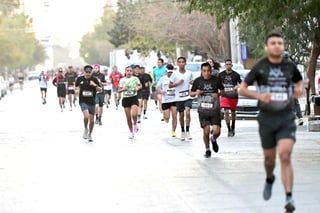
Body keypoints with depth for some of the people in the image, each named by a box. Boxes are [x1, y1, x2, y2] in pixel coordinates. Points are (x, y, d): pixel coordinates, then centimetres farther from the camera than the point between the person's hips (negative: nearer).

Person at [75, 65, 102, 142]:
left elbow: (100, 90, -5)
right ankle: (85, 129, 3)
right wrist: (77, 90, 0)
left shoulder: (94, 79, -3)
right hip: (83, 101, -1)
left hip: (92, 102, 2)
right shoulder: (80, 79, -1)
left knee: (92, 119, 7)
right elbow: (76, 86, 20)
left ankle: (90, 135, 27)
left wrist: (95, 85, -22)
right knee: (86, 116, -24)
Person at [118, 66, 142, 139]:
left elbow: (140, 85, 15)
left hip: (134, 98, -1)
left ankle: (135, 123, 11)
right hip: (126, 99, 1)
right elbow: (119, 90, 4)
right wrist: (123, 89, -16)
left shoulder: (135, 79, -1)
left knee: (134, 115, -23)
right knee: (128, 117, 4)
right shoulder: (122, 80, 0)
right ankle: (131, 132, 19)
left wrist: (137, 88, -6)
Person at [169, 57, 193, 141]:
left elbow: (192, 82, 17)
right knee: (181, 115, 9)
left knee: (187, 112, -19)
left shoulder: (189, 73, 3)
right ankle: (183, 132, 25)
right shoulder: (175, 74, -2)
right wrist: (177, 83, -15)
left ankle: (187, 131, -14)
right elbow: (170, 85, 1)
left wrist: (193, 83, -6)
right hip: (179, 98, 1)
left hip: (188, 97, -1)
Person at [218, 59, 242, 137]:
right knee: (226, 112, -15)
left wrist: (237, 86, -15)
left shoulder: (236, 74, 0)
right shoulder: (221, 74, 3)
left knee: (233, 112, 13)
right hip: (225, 96, -1)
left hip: (234, 96, 1)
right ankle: (229, 130, -11)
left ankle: (233, 127, 34)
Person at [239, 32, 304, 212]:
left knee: (285, 156, -17)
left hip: (287, 118, 0)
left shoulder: (290, 66, 4)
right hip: (267, 118, 0)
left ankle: (289, 198, -18)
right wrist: (258, 95, -18)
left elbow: (300, 81, 23)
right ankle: (269, 179, 46)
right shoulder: (260, 67, -2)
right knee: (270, 158, 12)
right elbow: (242, 89, 0)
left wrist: (300, 89, -1)